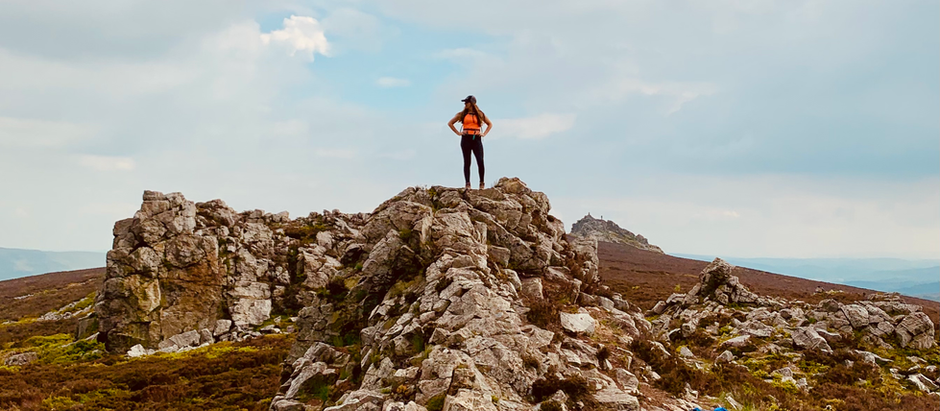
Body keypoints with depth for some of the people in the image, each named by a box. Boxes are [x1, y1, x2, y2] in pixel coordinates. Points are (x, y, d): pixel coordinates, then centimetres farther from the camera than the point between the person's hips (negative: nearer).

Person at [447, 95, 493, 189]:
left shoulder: (480, 114, 10)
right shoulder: (462, 114, 10)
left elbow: (490, 124, 22)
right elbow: (450, 123, 16)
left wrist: (484, 134, 8)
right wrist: (458, 133, 5)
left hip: (476, 139, -1)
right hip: (466, 139, 1)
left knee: (480, 161, -11)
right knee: (467, 162, -1)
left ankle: (482, 183, 1)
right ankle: (467, 184, 0)